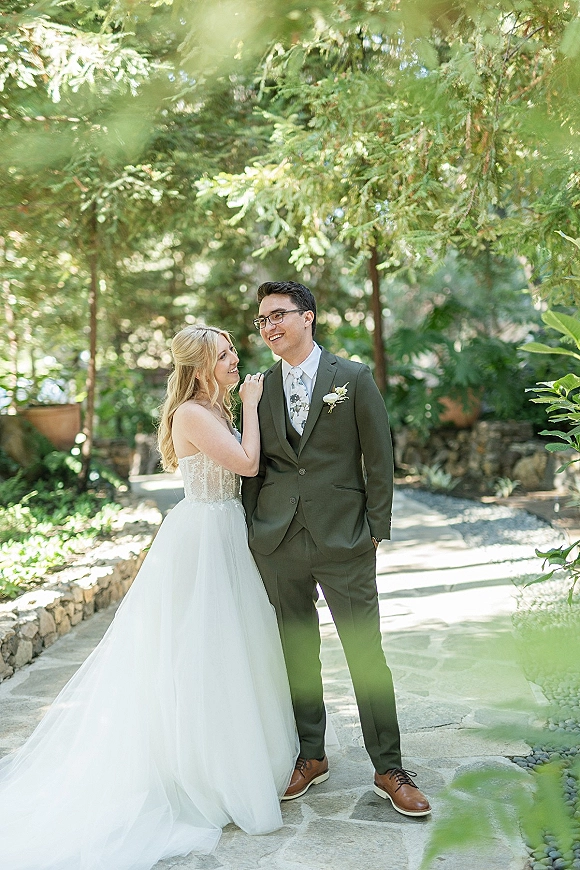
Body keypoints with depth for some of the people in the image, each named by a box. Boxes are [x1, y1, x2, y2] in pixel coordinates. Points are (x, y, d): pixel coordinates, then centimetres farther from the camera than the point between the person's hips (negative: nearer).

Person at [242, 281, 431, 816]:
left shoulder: (354, 378, 0)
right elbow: (253, 466, 11)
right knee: (297, 653, 13)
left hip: (344, 541, -3)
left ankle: (389, 769, 18)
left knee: (367, 656, 3)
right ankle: (310, 757, 29)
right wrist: (253, 531, 6)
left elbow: (379, 457, 1)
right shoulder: (259, 388, 8)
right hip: (278, 545, 3)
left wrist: (376, 528, -3)